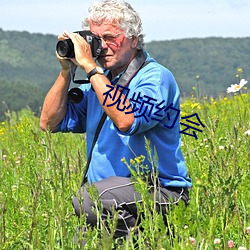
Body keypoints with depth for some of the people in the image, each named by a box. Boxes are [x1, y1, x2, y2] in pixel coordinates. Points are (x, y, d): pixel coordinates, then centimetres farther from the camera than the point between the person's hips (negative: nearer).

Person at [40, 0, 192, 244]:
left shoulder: (156, 78, -8)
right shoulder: (98, 81, 15)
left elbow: (126, 121, -27)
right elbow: (50, 123, 13)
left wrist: (90, 67, -21)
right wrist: (66, 71, 2)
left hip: (160, 192, -7)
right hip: (107, 190, 7)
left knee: (86, 199, -32)